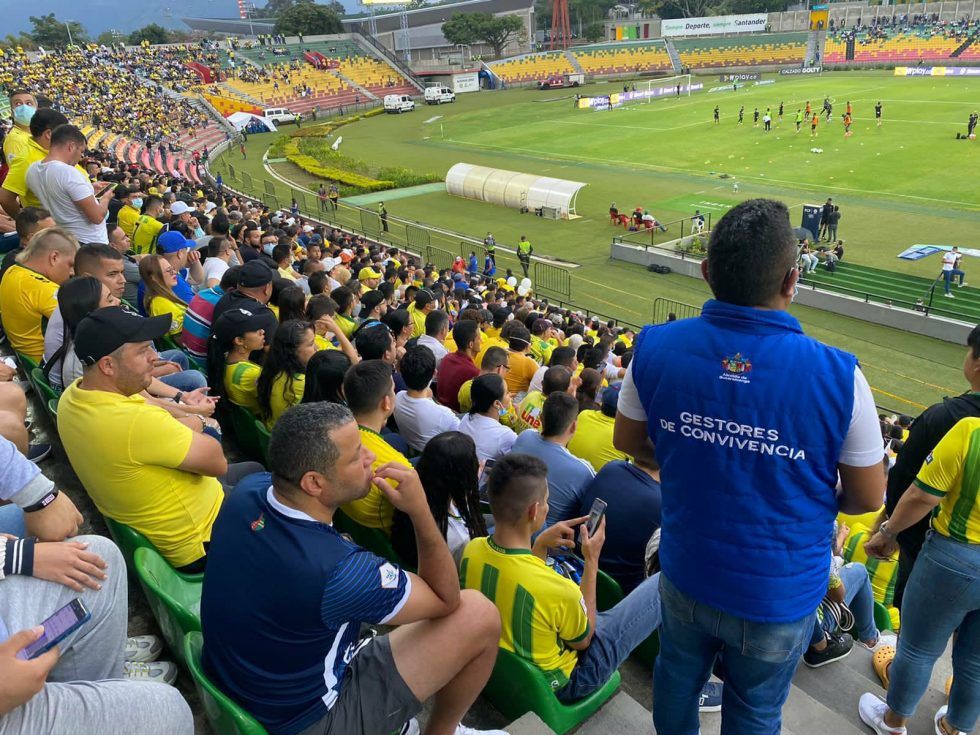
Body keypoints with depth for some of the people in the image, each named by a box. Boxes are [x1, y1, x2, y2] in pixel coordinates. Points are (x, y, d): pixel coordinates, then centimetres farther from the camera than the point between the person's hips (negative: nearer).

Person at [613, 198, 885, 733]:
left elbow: (628, 442, -1)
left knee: (677, 675, 30)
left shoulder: (656, 348, -19)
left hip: (684, 572, 2)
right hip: (780, 595, -2)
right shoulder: (837, 376, -26)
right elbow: (867, 499, -11)